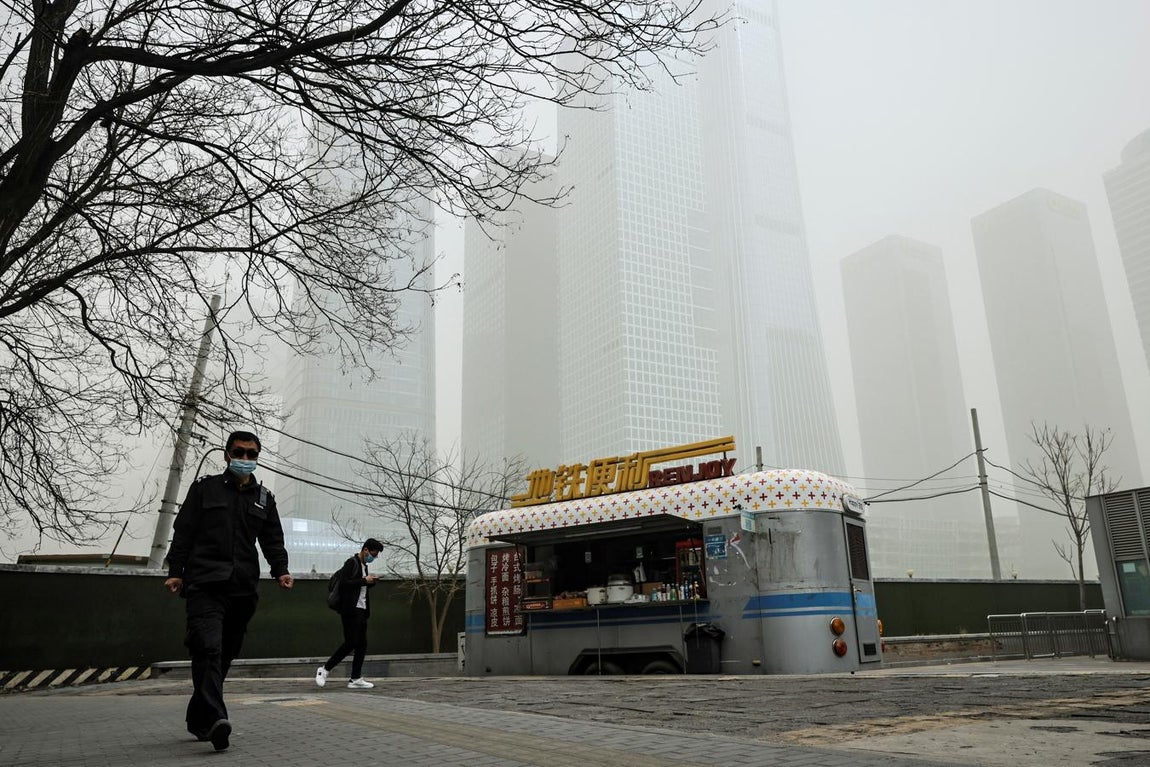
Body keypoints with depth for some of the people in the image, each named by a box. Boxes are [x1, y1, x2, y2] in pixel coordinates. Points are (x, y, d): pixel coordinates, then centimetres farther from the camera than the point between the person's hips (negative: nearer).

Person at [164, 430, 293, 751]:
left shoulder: (264, 498, 17)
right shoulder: (205, 488, 9)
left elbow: (273, 540, 13)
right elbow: (183, 531, 5)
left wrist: (280, 569, -4)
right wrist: (175, 571, -4)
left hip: (242, 589, 4)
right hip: (205, 583, -4)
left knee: (225, 654, 8)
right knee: (209, 648, -20)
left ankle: (198, 719, 21)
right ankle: (215, 719, -29)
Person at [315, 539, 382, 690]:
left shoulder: (364, 565, 19)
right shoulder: (351, 563, -9)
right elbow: (344, 584, -20)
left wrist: (371, 582, 7)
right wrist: (364, 580, -17)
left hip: (361, 610, 9)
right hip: (351, 609, -9)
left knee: (362, 645, 5)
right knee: (350, 643, -11)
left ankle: (356, 679, 8)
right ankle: (325, 670, 2)